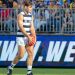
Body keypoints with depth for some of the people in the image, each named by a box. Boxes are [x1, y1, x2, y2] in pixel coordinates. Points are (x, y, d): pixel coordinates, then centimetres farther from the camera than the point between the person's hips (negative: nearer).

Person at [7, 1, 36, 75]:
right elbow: (21, 27, -17)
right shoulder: (21, 15, -10)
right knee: (21, 55, -9)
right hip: (21, 37, -7)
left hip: (28, 37, 7)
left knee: (31, 54, -4)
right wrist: (28, 36, -22)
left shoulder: (31, 16, 11)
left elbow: (32, 27, 11)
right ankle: (10, 67, 13)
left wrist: (34, 37, -2)